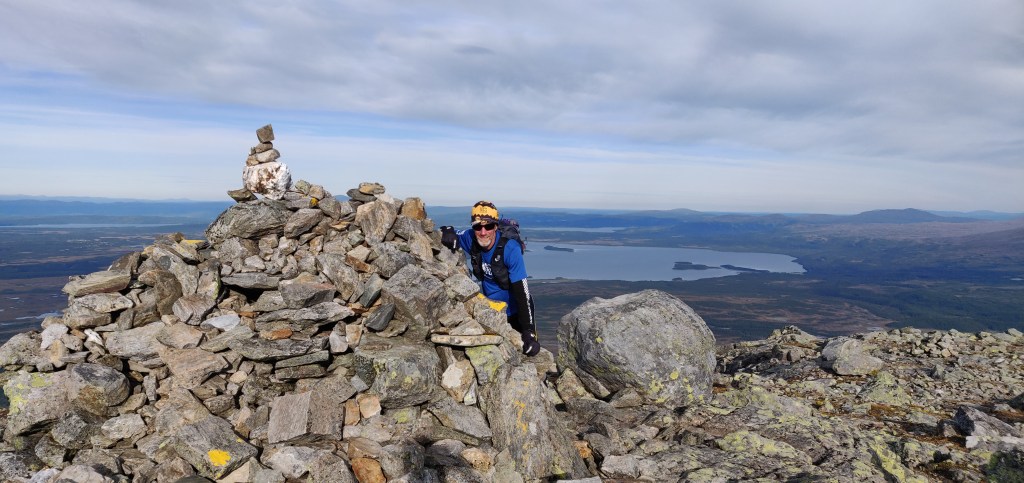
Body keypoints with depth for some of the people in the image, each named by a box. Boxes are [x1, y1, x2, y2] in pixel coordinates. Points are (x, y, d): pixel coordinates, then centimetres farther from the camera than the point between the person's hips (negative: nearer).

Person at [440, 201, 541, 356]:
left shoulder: (510, 249, -29)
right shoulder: (471, 239, -15)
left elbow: (522, 291, -29)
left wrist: (529, 332, -32)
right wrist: (448, 233, -23)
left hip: (514, 313, -4)